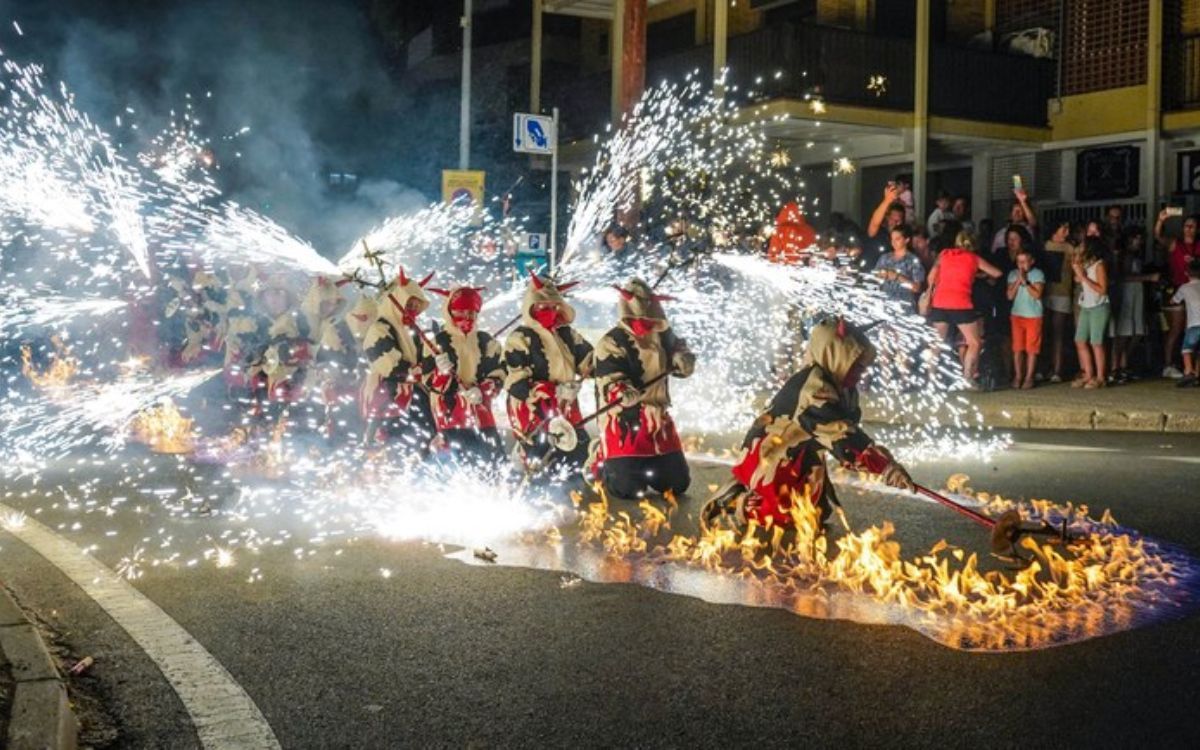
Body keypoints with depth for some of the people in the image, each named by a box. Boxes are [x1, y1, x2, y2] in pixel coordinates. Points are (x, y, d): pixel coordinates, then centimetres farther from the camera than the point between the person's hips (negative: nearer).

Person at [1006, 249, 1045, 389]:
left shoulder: (1038, 274, -5)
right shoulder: (1013, 274, 4)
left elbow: (1037, 294, -14)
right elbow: (1010, 296, 0)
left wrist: (1025, 281, -16)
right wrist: (1018, 281, -10)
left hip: (1034, 316, -3)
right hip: (1017, 314, 3)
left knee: (1031, 348, -1)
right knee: (1017, 348, 3)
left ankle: (1029, 377, 5)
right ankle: (1018, 376, 11)